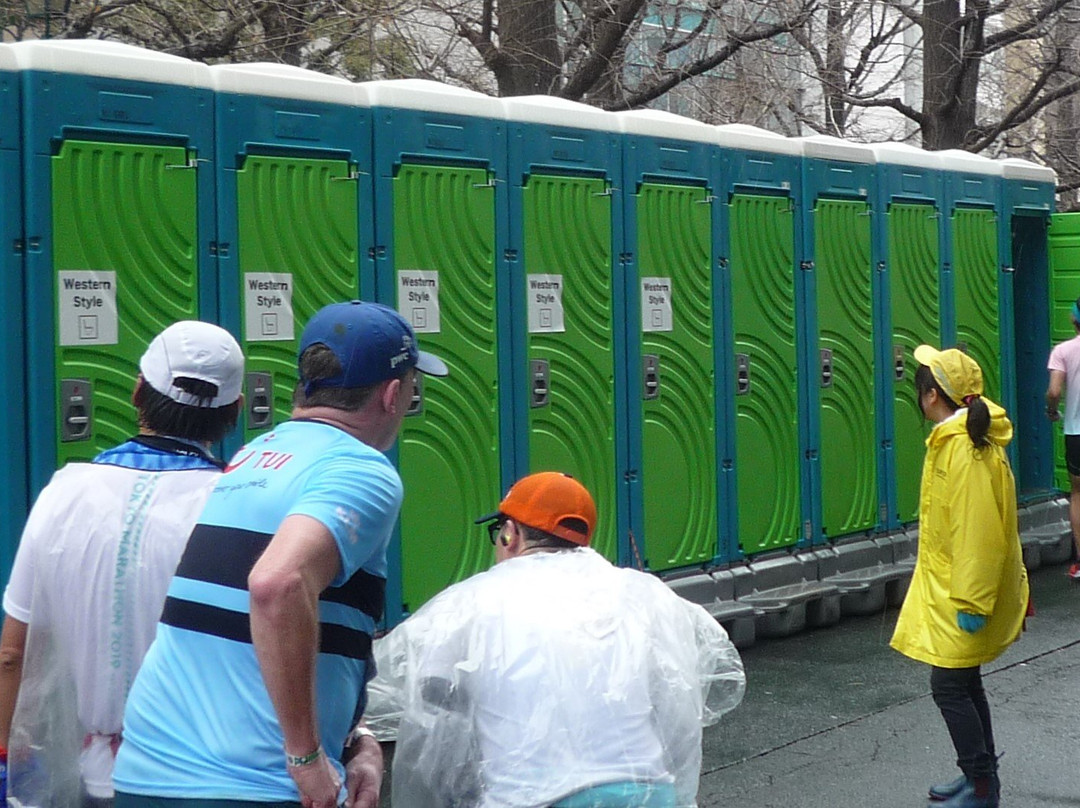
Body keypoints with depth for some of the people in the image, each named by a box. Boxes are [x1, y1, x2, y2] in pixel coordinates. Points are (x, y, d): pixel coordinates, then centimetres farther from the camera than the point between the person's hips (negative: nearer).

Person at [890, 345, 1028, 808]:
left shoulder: (967, 449, -22)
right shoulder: (952, 439, 10)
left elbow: (979, 530, -25)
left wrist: (970, 601, -23)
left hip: (961, 595, -10)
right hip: (948, 586, 10)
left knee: (950, 686, -5)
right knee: (963, 683, 17)